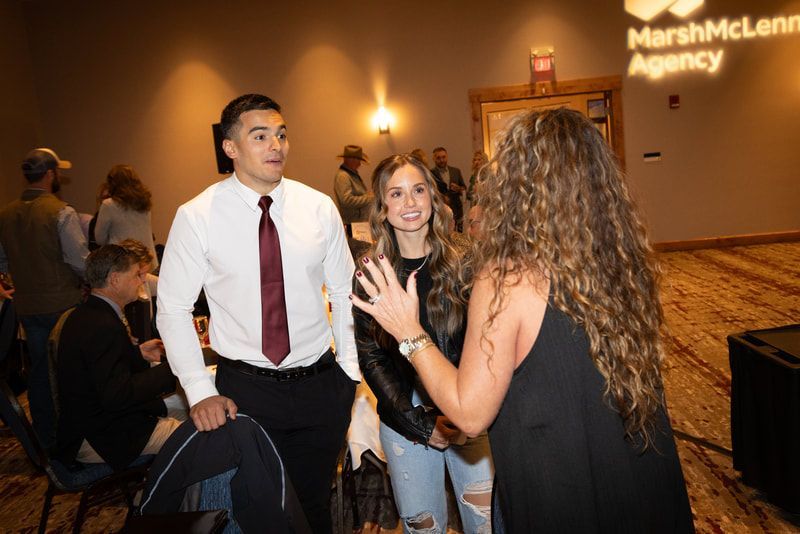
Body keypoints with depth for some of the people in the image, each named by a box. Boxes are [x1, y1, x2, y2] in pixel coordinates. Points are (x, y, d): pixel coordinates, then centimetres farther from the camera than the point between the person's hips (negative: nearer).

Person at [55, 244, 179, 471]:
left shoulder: (86, 314, 6)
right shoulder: (103, 326, -27)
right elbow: (116, 395, -30)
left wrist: (138, 353, 9)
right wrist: (171, 369, -24)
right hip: (96, 440, -11)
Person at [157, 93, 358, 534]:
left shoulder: (320, 208, -3)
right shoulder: (197, 216, -9)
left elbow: (345, 294, 3)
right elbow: (173, 309, -3)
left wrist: (351, 372, 0)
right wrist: (200, 392, -7)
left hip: (320, 385, 2)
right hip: (245, 389, -1)